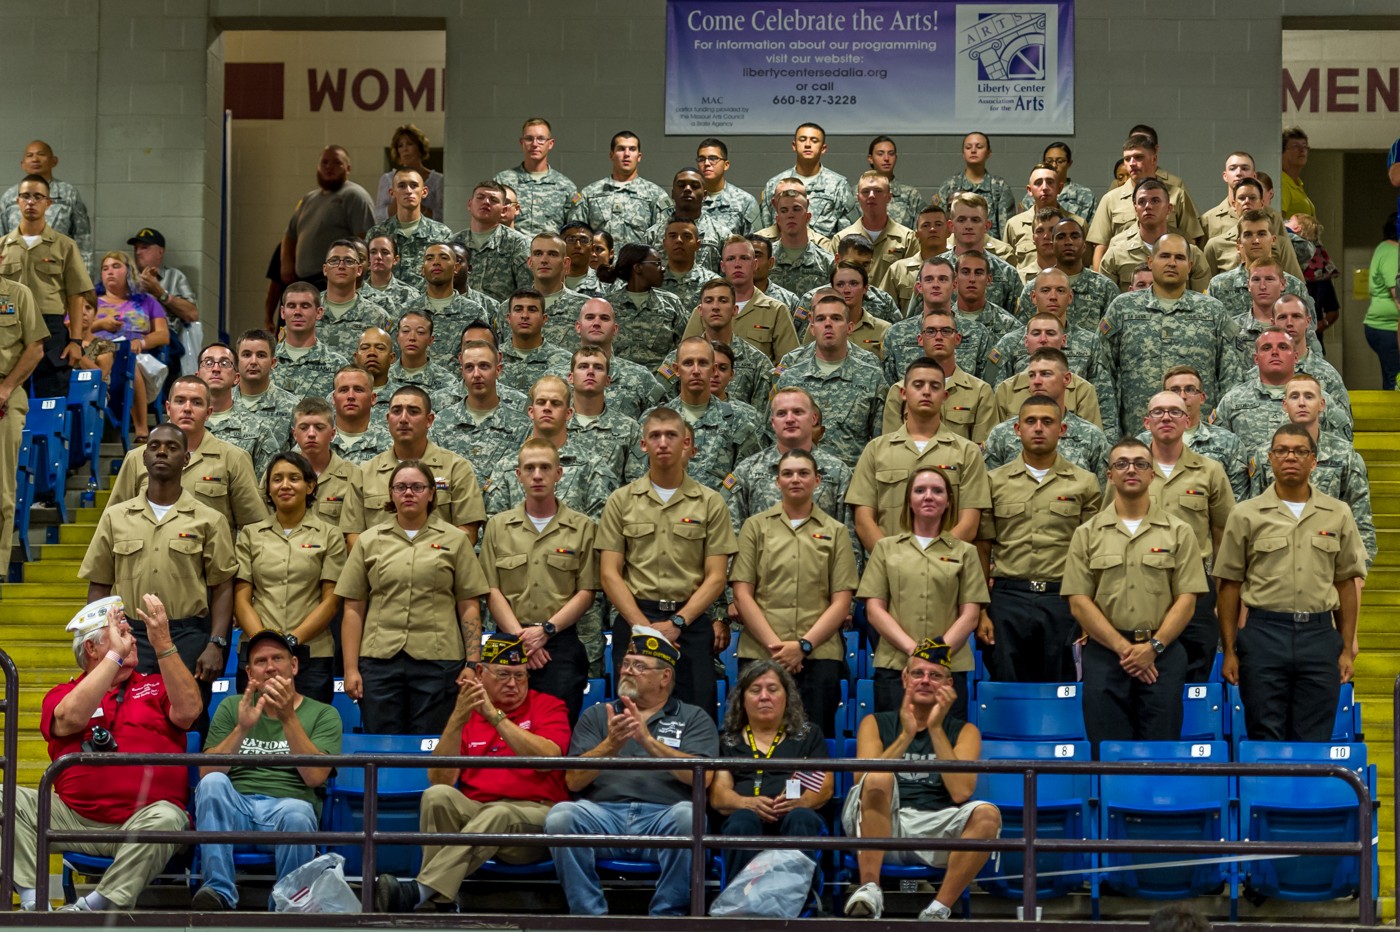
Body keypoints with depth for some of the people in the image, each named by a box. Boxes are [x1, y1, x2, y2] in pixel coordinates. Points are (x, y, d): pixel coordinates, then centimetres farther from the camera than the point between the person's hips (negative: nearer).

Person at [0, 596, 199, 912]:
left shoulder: (156, 687, 15)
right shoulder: (62, 694, 14)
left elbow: (188, 712, -6)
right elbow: (71, 719, -10)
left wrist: (163, 645, -10)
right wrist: (115, 655, -8)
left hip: (140, 821, -1)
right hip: (74, 819, 1)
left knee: (165, 817, -35)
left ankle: (100, 904, -30)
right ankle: (33, 901, -28)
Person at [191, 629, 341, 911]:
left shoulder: (323, 714, 13)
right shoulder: (232, 707, 20)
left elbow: (315, 777, -5)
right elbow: (206, 773, 5)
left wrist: (288, 718, -12)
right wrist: (242, 727, -9)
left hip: (288, 805, -2)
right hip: (235, 809, 2)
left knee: (296, 812, -38)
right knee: (213, 783, -32)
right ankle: (220, 893, -32)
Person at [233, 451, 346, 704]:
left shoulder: (329, 536, 8)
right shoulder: (250, 535, 13)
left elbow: (331, 602, 2)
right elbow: (241, 599, 7)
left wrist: (292, 639, -11)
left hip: (311, 656, -1)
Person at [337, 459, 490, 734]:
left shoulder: (455, 540, 7)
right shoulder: (369, 541, 10)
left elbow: (469, 608, 5)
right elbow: (353, 610, 8)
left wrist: (473, 666, -3)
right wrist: (351, 668, 1)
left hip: (438, 660, -1)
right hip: (380, 660, 1)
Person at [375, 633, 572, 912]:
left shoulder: (548, 706, 10)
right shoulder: (466, 713, 17)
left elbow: (547, 759, -12)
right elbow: (440, 779, 3)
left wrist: (495, 715, -14)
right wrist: (457, 720, -9)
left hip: (533, 814, -3)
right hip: (474, 812, 3)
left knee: (498, 815, -37)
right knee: (437, 795, -28)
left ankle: (418, 893, -46)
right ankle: (441, 905, -34)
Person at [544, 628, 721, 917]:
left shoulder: (694, 718, 17)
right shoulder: (596, 715, 24)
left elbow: (702, 777, -2)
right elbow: (574, 781, 10)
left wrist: (649, 741, -11)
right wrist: (610, 745, -8)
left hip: (662, 816, -2)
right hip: (603, 812, 2)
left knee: (688, 816, -36)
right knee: (561, 816, -30)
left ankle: (666, 917, -23)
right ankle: (590, 916, -22)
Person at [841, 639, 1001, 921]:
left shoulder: (964, 731, 16)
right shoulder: (876, 724, 16)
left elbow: (961, 792, -3)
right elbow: (864, 781, -3)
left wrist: (935, 729, -5)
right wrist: (906, 735, -10)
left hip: (934, 830, 1)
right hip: (878, 828, -1)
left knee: (986, 814, -28)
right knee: (878, 779, -31)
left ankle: (939, 910, -29)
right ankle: (869, 890, -32)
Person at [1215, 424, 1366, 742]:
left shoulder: (1338, 514, 9)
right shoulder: (1246, 514, 4)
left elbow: (1345, 584, 12)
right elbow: (1229, 586, 4)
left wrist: (1347, 649, 7)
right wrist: (1229, 652, 0)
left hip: (1320, 635, 1)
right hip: (1264, 633, -1)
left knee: (1314, 744, 4)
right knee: (1265, 741, 1)